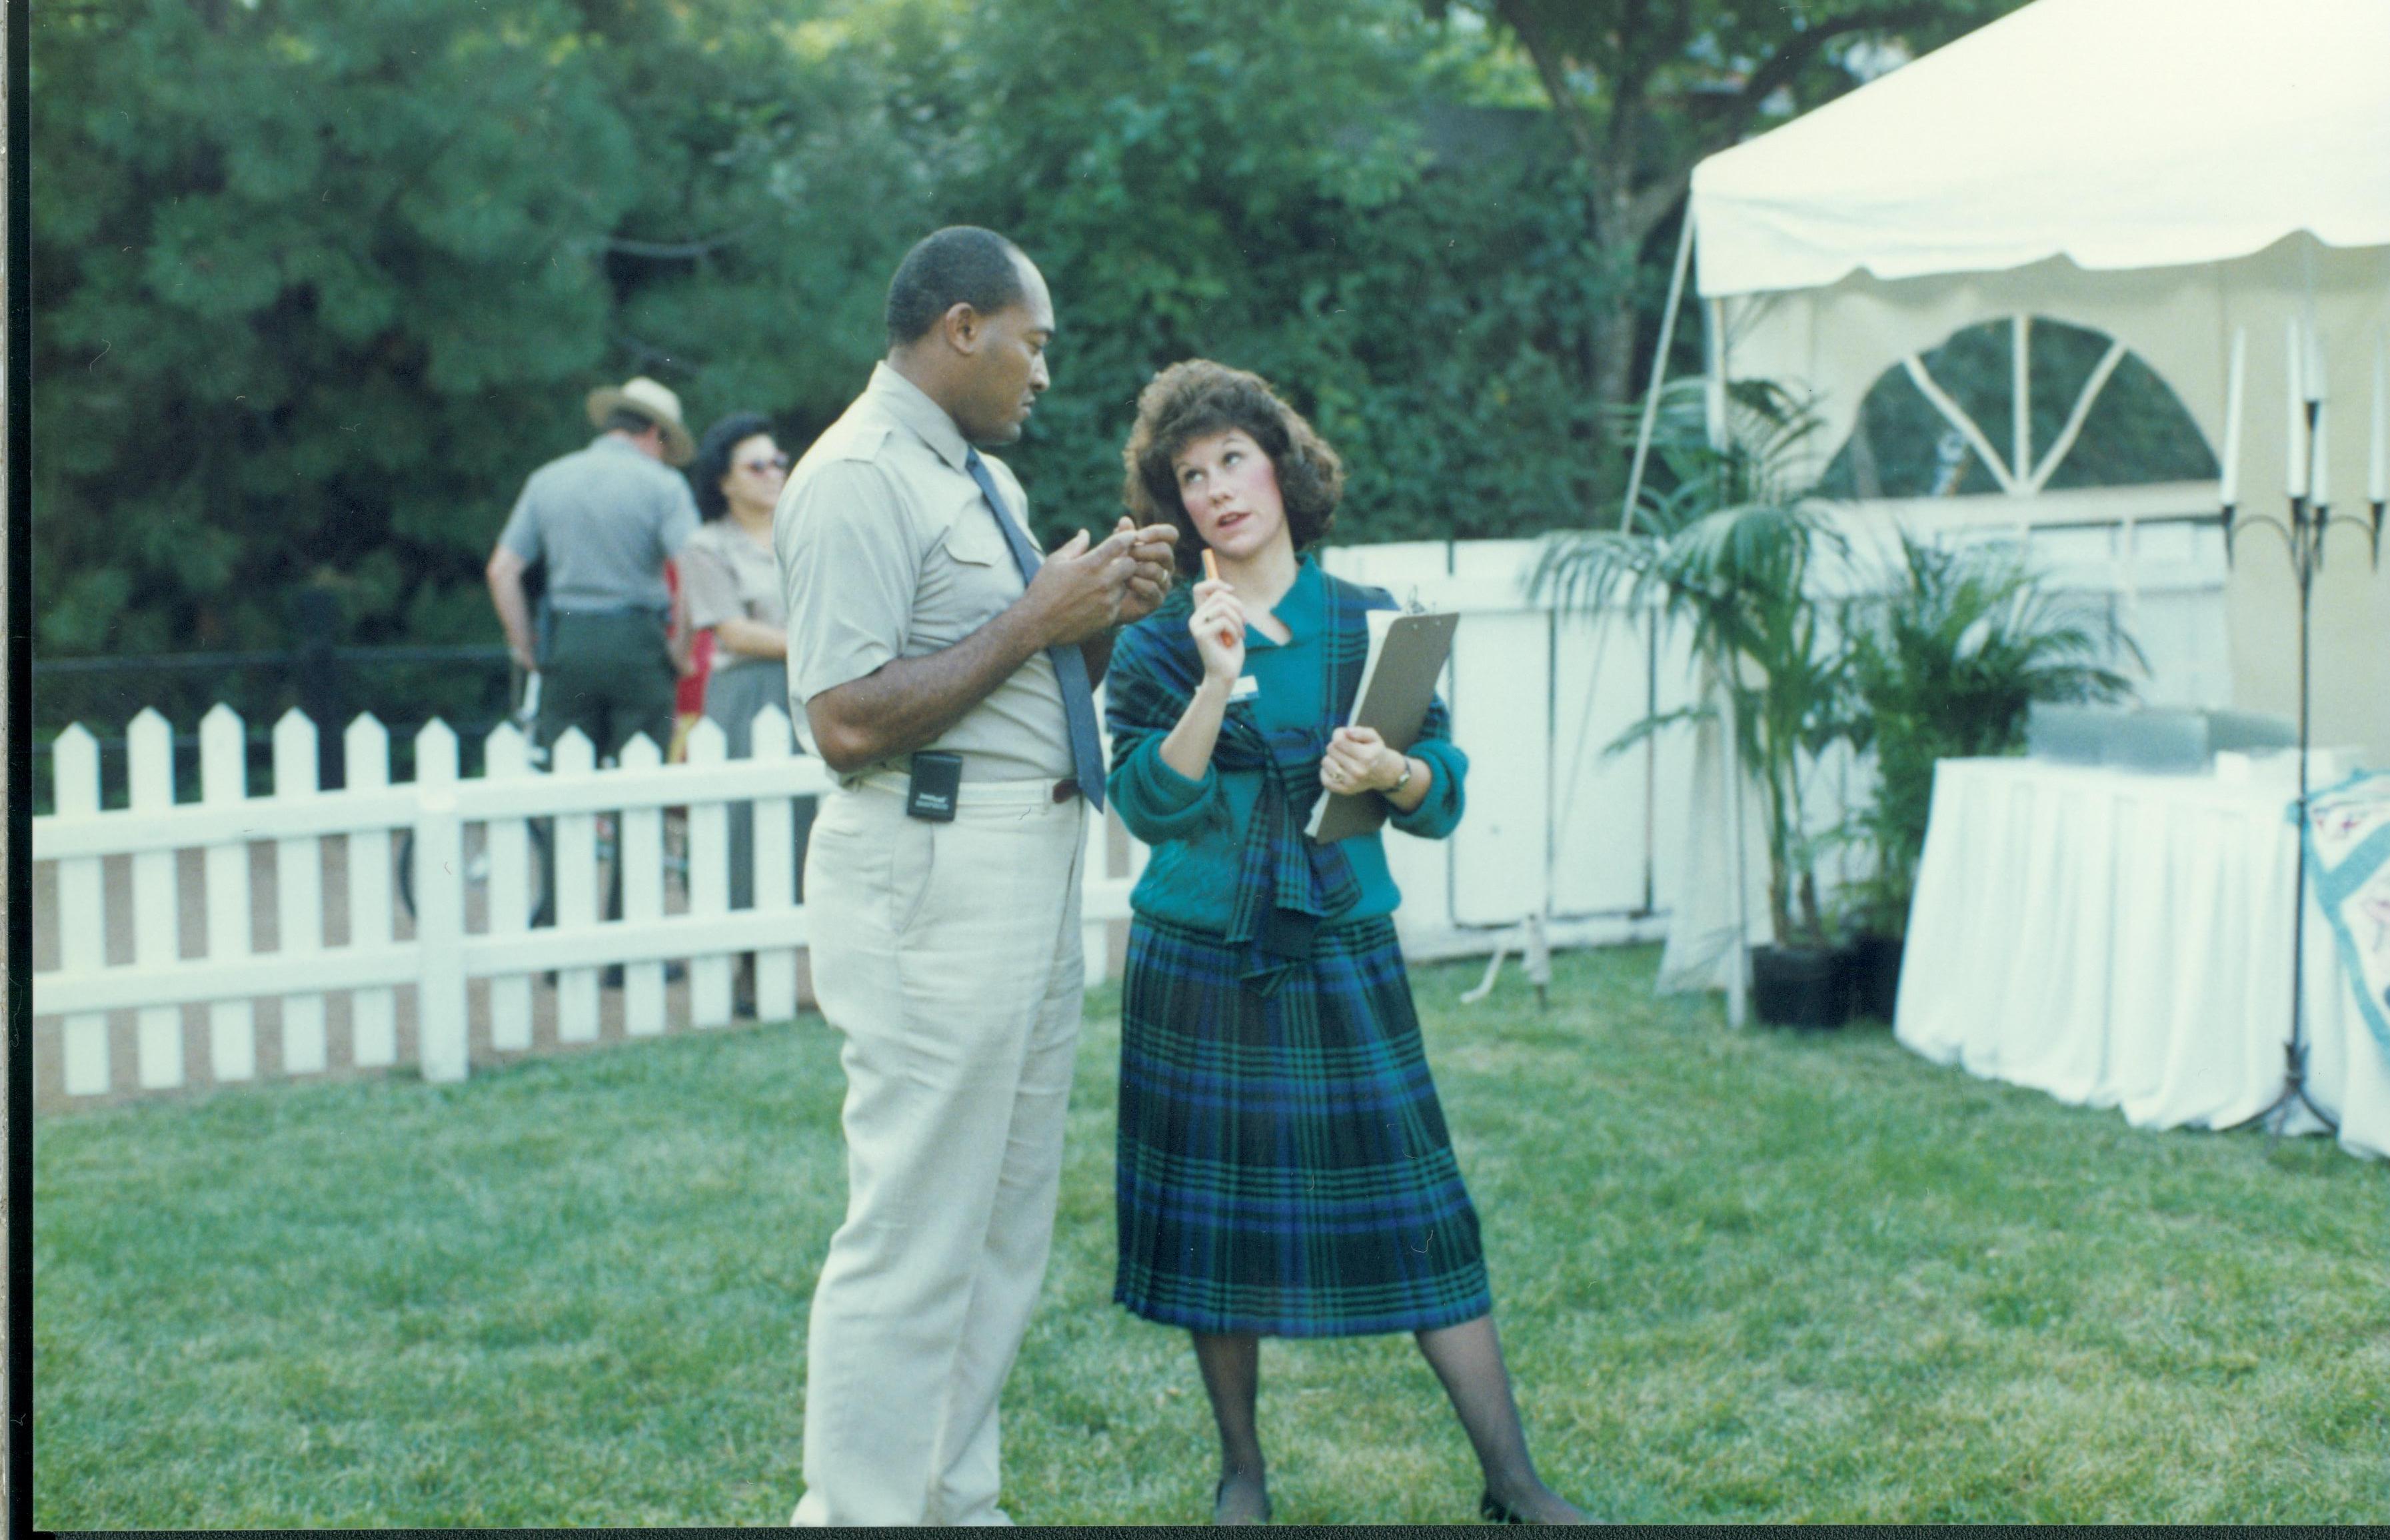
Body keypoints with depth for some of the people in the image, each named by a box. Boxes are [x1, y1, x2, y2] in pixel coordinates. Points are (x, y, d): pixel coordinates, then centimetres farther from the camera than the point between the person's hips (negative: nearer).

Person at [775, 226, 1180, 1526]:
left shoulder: (983, 477, 18)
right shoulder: (859, 480, -13)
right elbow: (847, 719, -22)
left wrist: (1101, 616, 6)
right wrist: (1035, 620, -16)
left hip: (1032, 872, 10)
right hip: (933, 881, -10)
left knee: (1006, 1227, 15)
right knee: (915, 1237, -7)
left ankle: (957, 1503, 25)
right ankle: (862, 1512, 2)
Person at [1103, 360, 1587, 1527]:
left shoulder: (1369, 624, 6)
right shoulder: (1160, 643, 3)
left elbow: (1448, 791, 4)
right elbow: (1150, 805, -9)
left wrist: (1392, 774, -17)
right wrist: (1216, 685, -19)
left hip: (1343, 958, 0)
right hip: (1200, 962, 0)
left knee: (1414, 1201, -4)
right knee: (1218, 1211, 3)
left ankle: (1511, 1480, 1)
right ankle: (1241, 1471, 19)